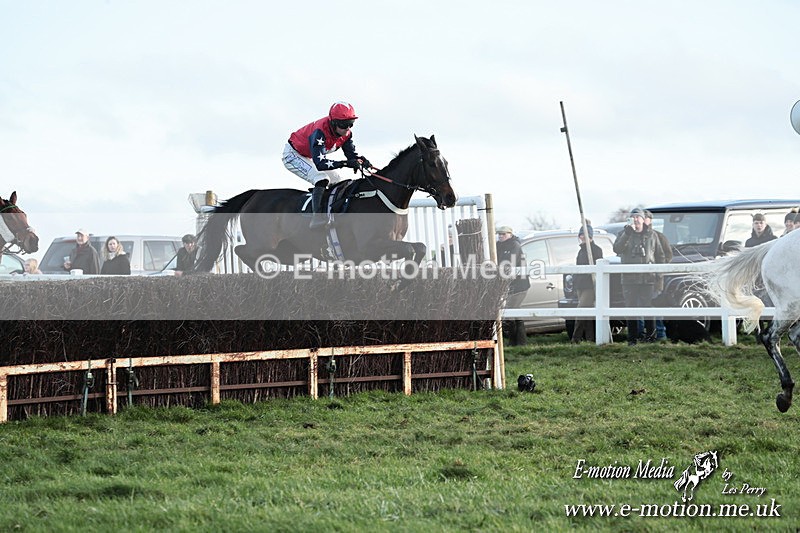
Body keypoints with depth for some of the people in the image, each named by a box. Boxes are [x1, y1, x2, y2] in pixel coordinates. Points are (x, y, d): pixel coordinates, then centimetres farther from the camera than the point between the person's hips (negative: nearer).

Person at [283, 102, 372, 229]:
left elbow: (352, 154, -10)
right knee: (321, 179, -31)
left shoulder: (346, 133, -15)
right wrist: (345, 163, -57)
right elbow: (320, 164, -47)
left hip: (308, 159, 9)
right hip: (293, 155, -9)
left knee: (341, 183, 7)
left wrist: (362, 160, -34)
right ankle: (317, 216, -41)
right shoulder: (319, 132, -39)